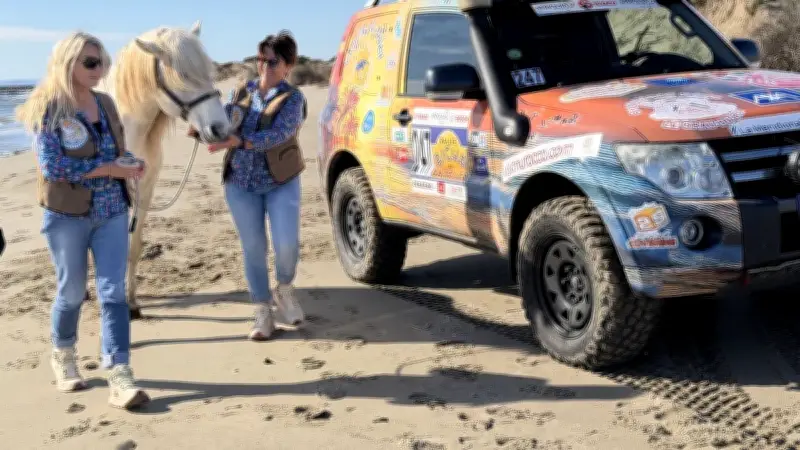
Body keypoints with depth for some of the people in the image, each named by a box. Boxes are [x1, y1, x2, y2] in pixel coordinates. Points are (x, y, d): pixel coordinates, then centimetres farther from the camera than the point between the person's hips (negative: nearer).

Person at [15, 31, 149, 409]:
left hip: (112, 211, 4)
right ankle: (63, 356, 37)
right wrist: (109, 168, -20)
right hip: (68, 214, -4)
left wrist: (130, 163, -4)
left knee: (113, 292, -3)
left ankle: (119, 377, -4)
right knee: (71, 292, 11)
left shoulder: (105, 103, 6)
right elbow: (52, 166, -19)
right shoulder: (48, 107, -12)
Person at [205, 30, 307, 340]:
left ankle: (284, 290, 19)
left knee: (286, 244, -13)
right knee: (253, 249, 6)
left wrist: (237, 141, -33)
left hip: (281, 183, -3)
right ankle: (263, 313, 19)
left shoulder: (292, 98, -7)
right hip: (241, 184, 3)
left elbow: (279, 135, -22)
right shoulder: (241, 92, 7)